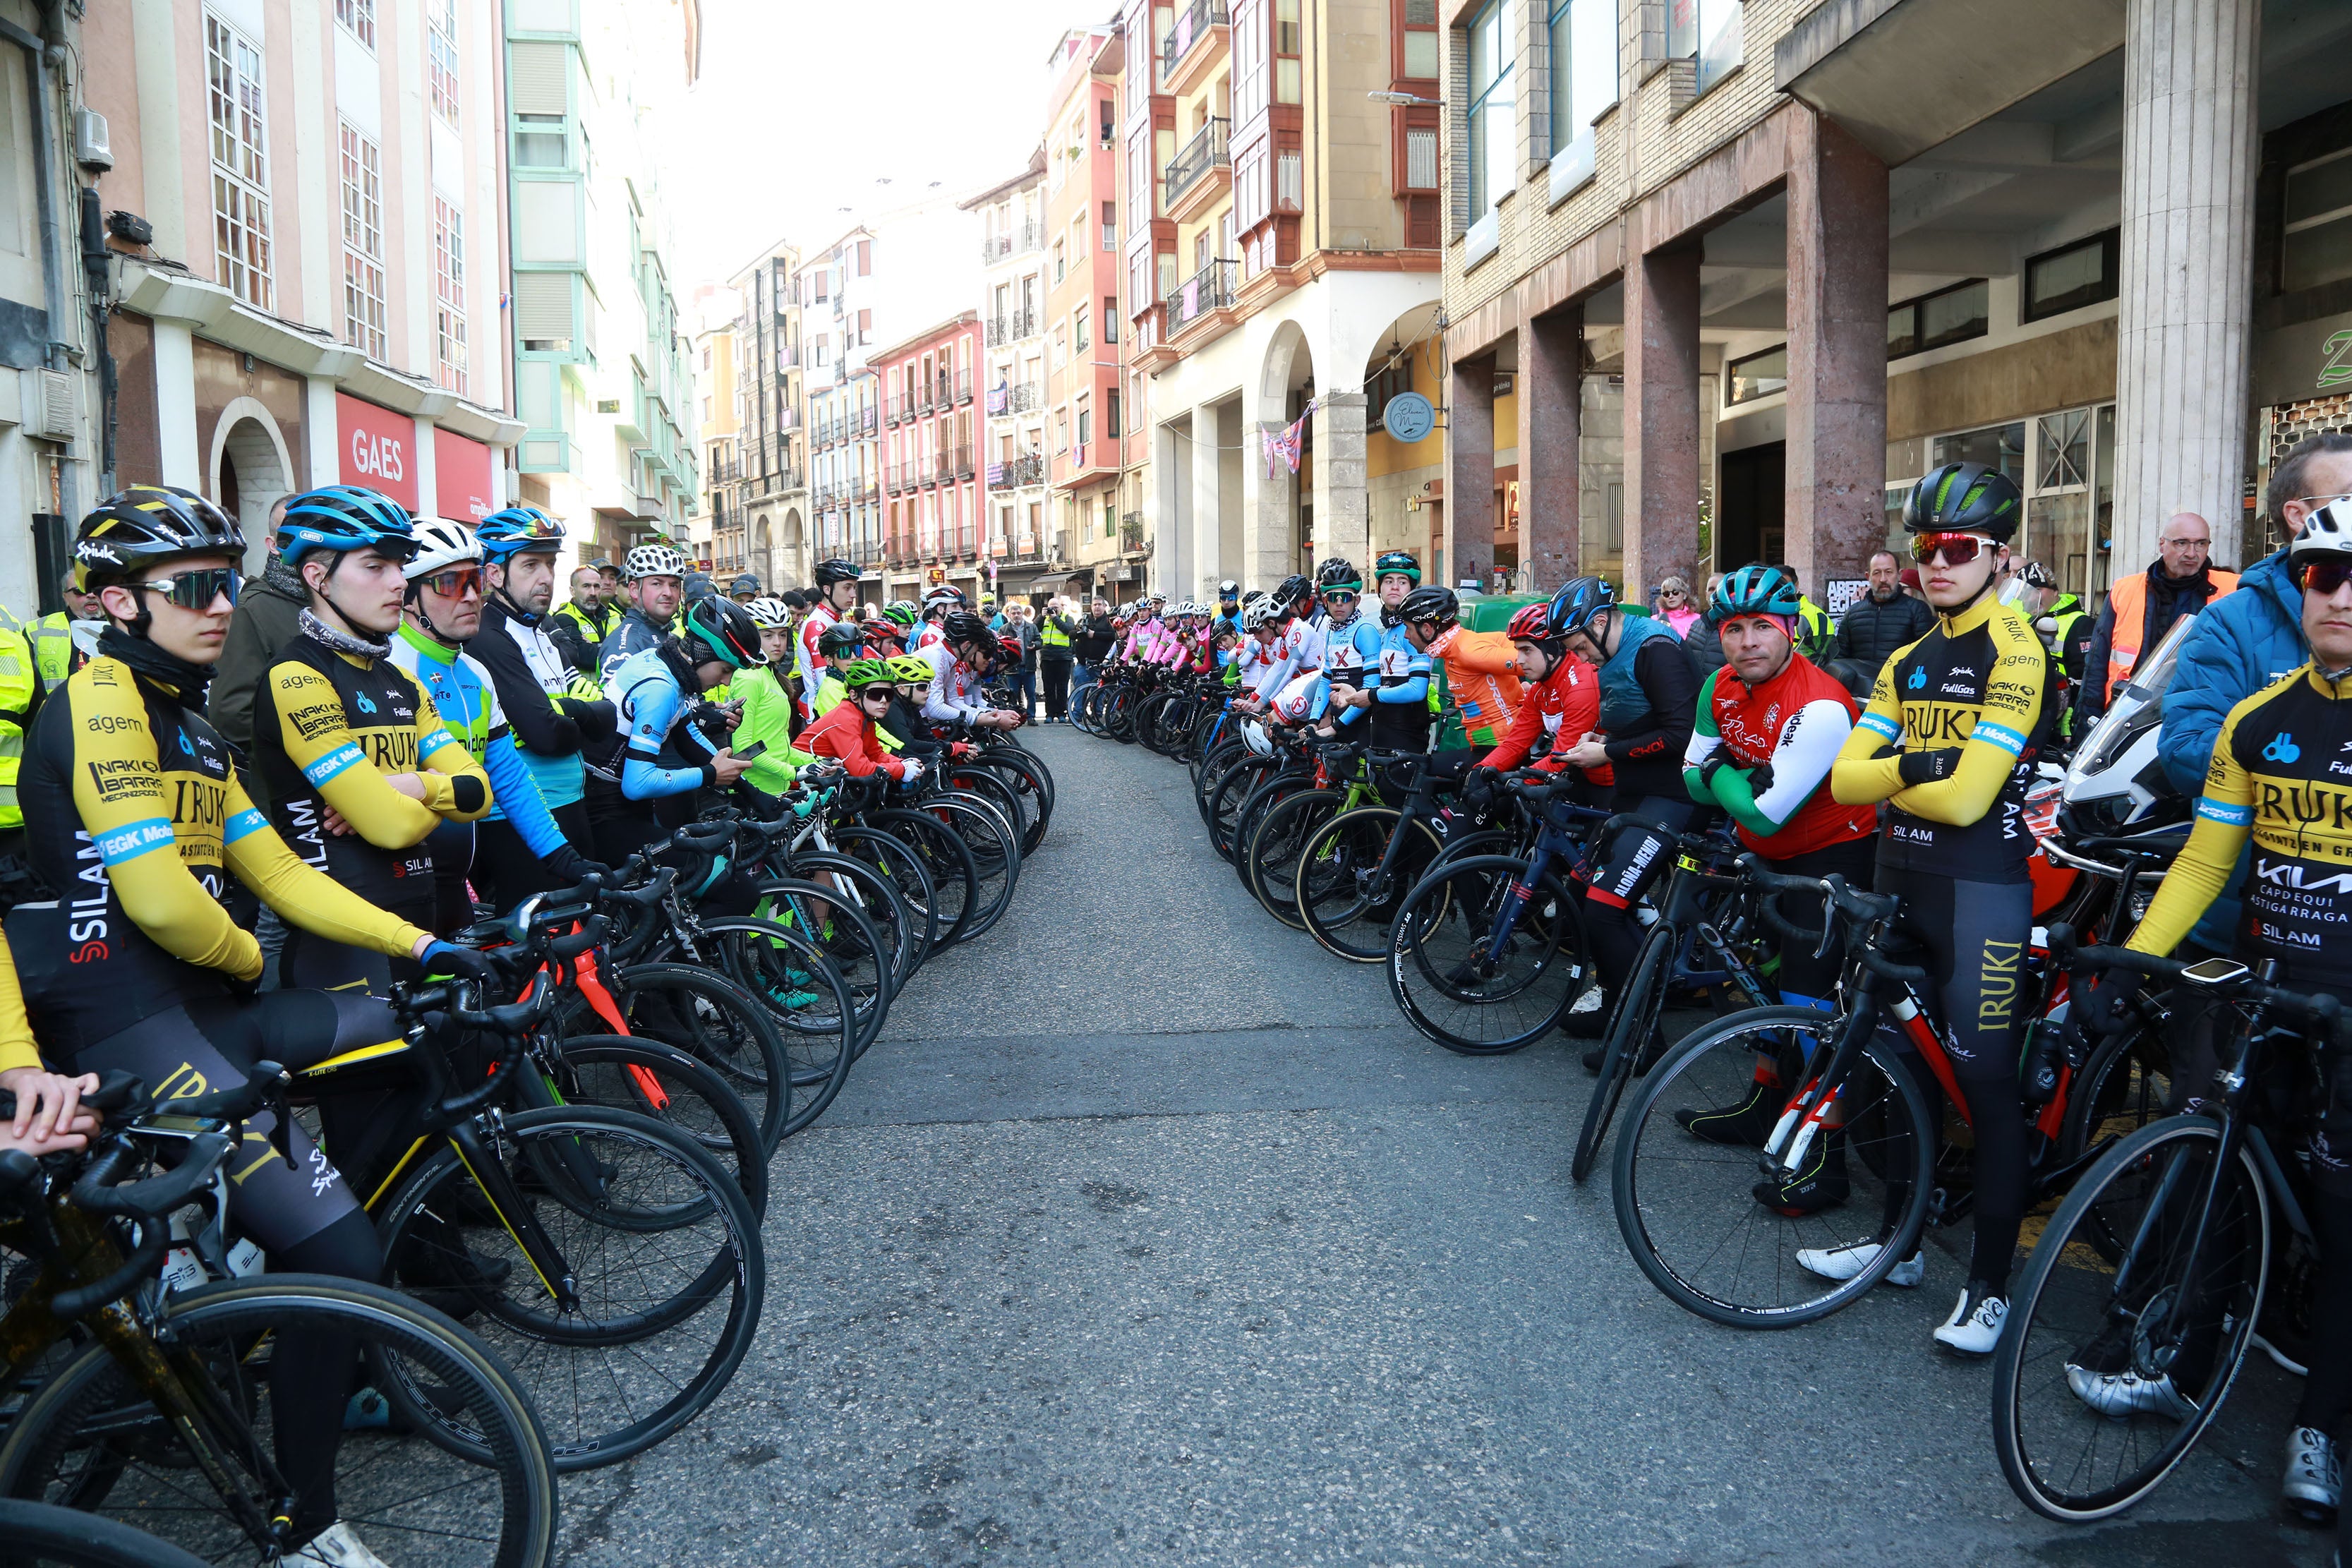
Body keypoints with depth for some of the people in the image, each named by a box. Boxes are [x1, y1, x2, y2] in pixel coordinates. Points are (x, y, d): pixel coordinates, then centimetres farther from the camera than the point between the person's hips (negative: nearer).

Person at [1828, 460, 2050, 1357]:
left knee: (1985, 1082, -3)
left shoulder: (2015, 653, -10)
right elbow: (1845, 779, 2)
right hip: (1901, 879, 8)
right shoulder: (1907, 662, 12)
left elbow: (1966, 796, -19)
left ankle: (1989, 1284, 8)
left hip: (1980, 888, -7)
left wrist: (1888, 772, -4)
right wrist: (1918, 765, -16)